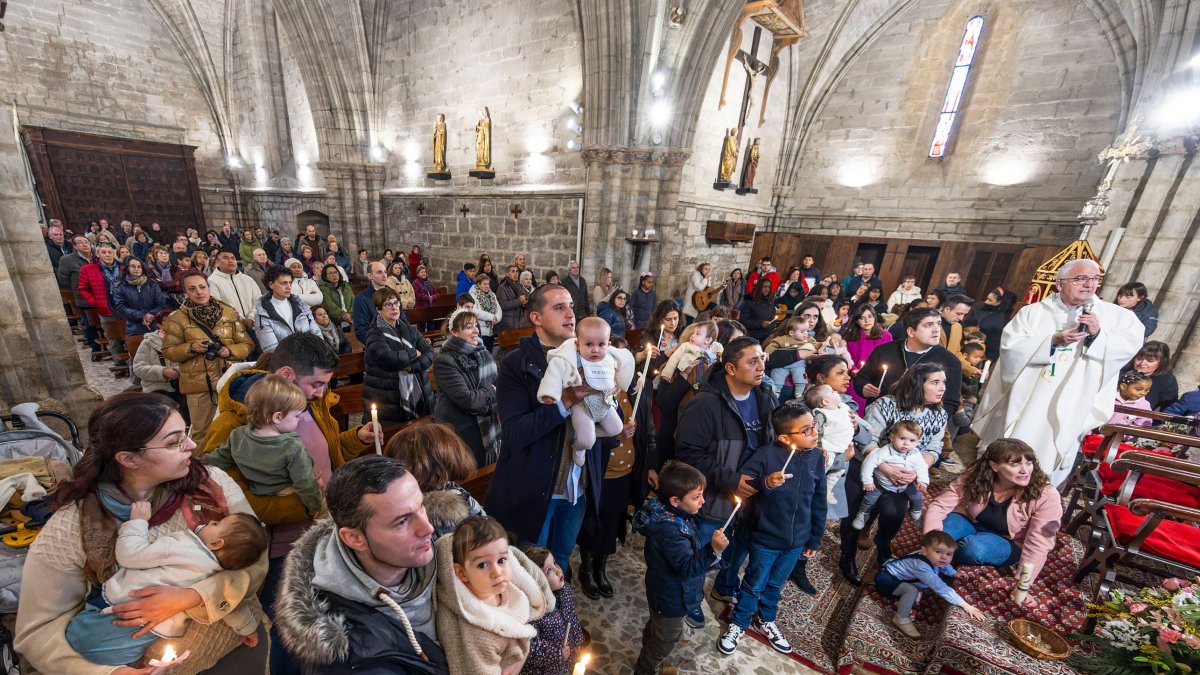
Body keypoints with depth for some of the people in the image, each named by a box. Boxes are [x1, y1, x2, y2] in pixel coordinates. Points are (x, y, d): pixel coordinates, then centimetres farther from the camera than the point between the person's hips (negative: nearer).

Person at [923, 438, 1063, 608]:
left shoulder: (1046, 496, -22)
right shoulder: (975, 477, -20)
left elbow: (1037, 544, -20)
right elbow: (938, 505, -20)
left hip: (1009, 543, -1)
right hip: (971, 523, 1)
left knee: (975, 548, -34)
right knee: (938, 527, -32)